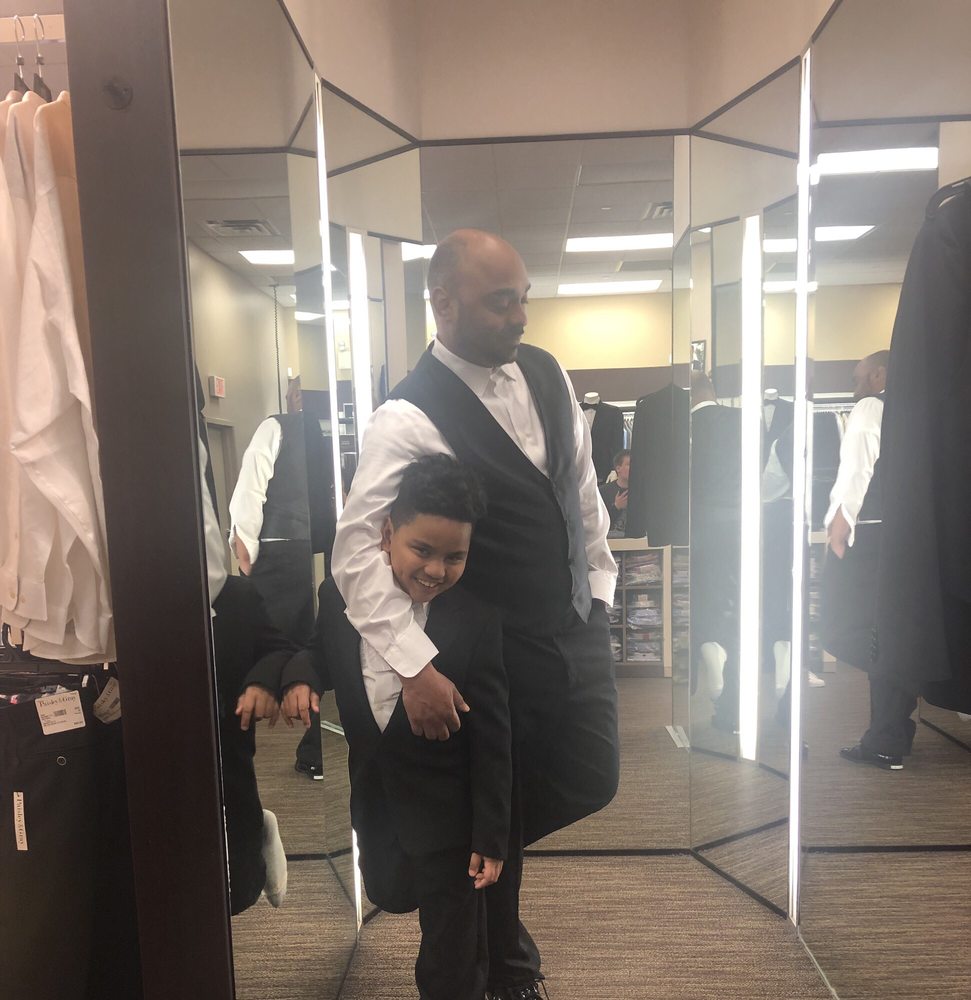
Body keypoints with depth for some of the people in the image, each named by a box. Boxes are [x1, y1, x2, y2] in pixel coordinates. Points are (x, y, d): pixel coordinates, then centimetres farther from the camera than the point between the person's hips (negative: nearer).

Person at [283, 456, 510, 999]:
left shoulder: (478, 622, -25)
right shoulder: (340, 593, -13)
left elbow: (492, 743, -17)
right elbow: (320, 650, 9)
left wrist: (490, 839, -11)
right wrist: (300, 678, -13)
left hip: (446, 814, -5)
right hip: (373, 802, 5)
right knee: (389, 896, 30)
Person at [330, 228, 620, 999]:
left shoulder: (547, 372, 2)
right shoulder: (410, 417, -20)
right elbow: (357, 548, -23)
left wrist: (599, 582, 11)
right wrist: (416, 666, -27)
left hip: (578, 626, 7)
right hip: (495, 651, -6)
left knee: (590, 781, 12)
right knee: (495, 814, 10)